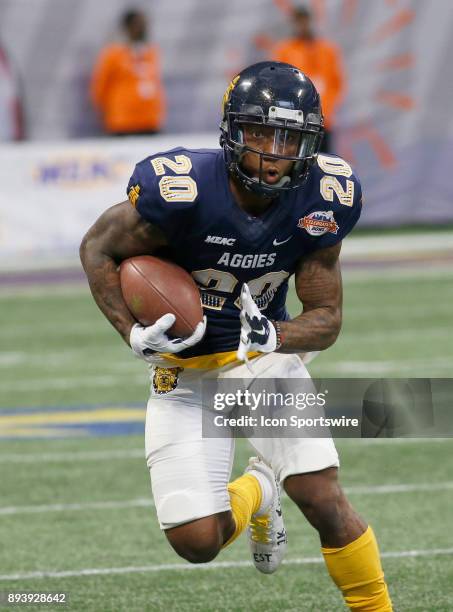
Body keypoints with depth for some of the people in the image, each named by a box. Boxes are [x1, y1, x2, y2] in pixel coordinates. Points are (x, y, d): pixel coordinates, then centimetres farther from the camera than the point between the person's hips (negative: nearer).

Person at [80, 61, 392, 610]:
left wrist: (274, 335, -30)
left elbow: (326, 317, -8)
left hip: (265, 355, 1)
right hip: (186, 373, -1)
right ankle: (255, 492, 27)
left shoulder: (320, 201, -16)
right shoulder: (184, 190, -26)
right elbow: (97, 250, -9)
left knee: (324, 502, -14)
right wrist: (135, 335, -20)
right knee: (197, 543, -7)